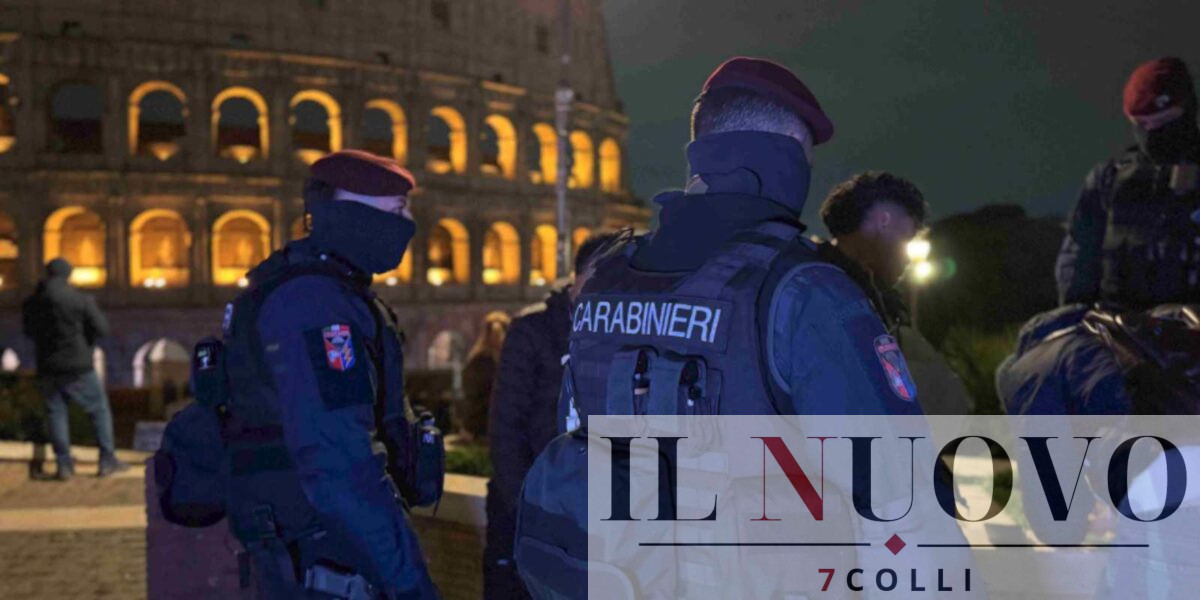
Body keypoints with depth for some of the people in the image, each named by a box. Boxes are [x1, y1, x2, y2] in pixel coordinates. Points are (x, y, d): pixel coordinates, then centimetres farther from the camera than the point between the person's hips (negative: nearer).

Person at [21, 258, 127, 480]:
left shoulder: (30, 303, 0)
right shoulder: (81, 300, -13)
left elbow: (29, 332, 13)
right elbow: (102, 328, -8)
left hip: (47, 368, 3)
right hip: (78, 366, -3)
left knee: (56, 413, 13)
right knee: (100, 410, 10)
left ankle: (64, 464, 8)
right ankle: (108, 461, 8)